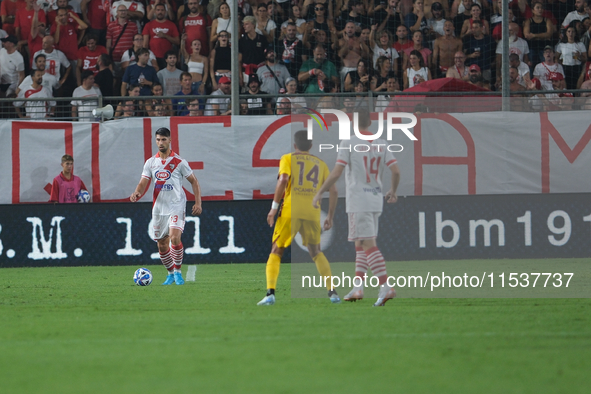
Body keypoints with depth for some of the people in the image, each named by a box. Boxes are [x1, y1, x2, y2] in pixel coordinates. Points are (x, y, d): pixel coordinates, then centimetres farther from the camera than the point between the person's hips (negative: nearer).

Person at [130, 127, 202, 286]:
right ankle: (171, 273, 24)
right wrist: (137, 193, -21)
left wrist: (198, 203, -5)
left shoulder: (179, 162, -3)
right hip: (158, 208, 4)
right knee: (162, 245, 6)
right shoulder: (150, 163, 7)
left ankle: (178, 272, -9)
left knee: (175, 237, -22)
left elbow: (194, 182, 4)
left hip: (176, 206, -4)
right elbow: (143, 183, 2)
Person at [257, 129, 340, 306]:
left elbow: (283, 180, -10)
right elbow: (333, 191, 11)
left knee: (276, 253, 6)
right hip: (313, 213, 3)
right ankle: (332, 292, 11)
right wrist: (330, 217, 18)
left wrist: (274, 207, -9)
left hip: (290, 211, -3)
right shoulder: (321, 164, 18)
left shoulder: (288, 159, 8)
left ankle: (270, 293, -13)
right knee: (316, 253, 21)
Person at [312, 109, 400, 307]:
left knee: (368, 245, -10)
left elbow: (336, 173, -14)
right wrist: (393, 192, 20)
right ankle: (358, 288, 14)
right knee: (360, 246, 16)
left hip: (358, 201, -6)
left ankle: (386, 287, -20)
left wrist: (319, 193, -5)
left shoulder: (348, 144, -9)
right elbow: (395, 171, 2)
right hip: (376, 200, 6)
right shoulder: (381, 144, 7)